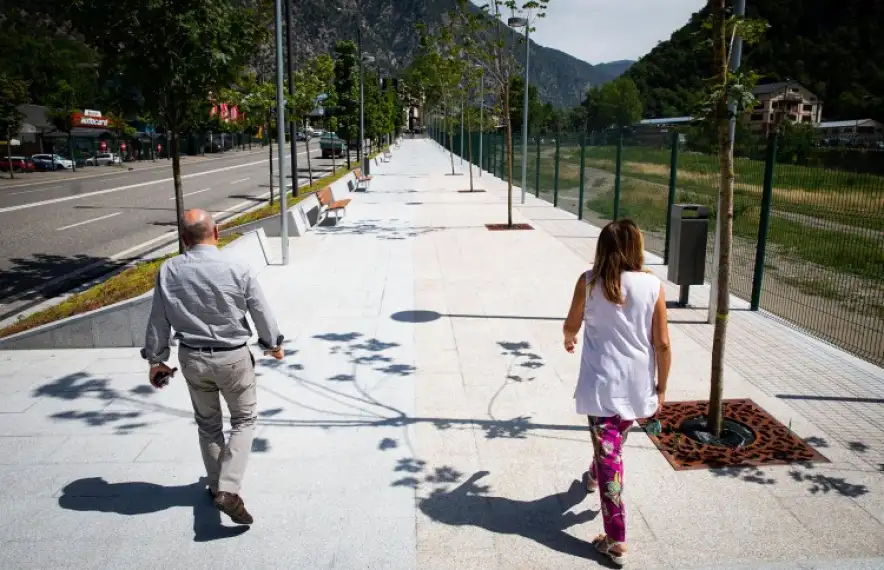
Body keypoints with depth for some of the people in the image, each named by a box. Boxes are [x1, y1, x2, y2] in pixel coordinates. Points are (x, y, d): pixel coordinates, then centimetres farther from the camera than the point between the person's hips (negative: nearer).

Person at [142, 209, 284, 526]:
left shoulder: (169, 271, -10)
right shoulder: (238, 271, -17)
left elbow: (158, 321, -2)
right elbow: (262, 315, -6)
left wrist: (155, 359, 12)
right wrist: (273, 344, 12)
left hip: (193, 359, 3)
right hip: (233, 358, -3)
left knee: (207, 424, 21)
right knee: (244, 420, 14)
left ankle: (217, 486, 35)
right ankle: (228, 490, 1)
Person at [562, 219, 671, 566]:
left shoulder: (589, 282, -9)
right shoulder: (653, 285, -7)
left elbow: (572, 325, 5)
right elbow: (662, 344, -5)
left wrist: (569, 340, 29)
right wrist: (661, 388, 7)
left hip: (601, 383, -3)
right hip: (637, 384, 3)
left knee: (609, 455, 2)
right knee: (612, 444, 28)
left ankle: (616, 541, 4)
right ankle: (594, 476, 57)